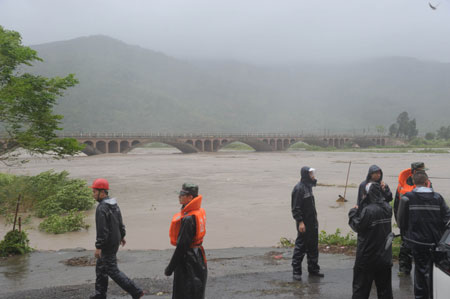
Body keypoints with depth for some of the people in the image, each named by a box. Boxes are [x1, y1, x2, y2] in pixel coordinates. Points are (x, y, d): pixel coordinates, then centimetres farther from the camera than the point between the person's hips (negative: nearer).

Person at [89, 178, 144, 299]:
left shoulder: (101, 208, -23)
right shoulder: (114, 204, 6)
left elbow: (102, 230, -26)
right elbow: (120, 223, 15)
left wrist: (98, 247, -21)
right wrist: (122, 236, 26)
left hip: (108, 245, -10)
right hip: (115, 241, 10)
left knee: (112, 270, -1)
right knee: (100, 267, 20)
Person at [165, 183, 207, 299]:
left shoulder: (188, 219, -25)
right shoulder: (199, 212, 4)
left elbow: (182, 245, -23)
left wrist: (170, 268, -15)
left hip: (188, 259, -9)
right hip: (198, 255, 9)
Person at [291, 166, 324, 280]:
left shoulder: (309, 186, 12)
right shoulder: (299, 188, -15)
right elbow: (295, 207, -18)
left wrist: (315, 219, 18)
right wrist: (300, 222, -21)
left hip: (312, 223, 9)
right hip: (304, 223, -9)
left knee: (313, 247, 15)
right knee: (300, 247, -2)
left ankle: (313, 269, 26)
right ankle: (296, 271, 8)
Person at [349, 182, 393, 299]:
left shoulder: (368, 210, -22)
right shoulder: (387, 208, 0)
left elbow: (357, 226, -14)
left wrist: (353, 212, 2)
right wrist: (359, 210, 3)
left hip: (368, 257, -6)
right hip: (385, 257, 6)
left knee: (361, 289, 6)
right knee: (385, 290, 18)